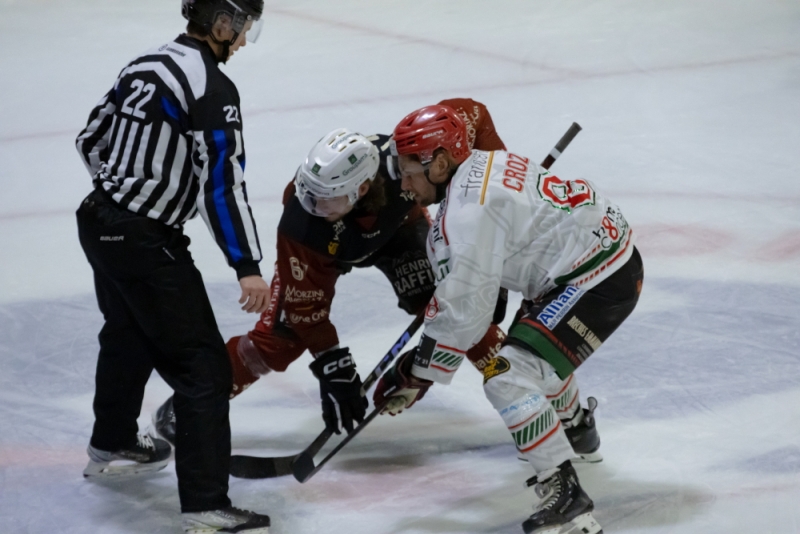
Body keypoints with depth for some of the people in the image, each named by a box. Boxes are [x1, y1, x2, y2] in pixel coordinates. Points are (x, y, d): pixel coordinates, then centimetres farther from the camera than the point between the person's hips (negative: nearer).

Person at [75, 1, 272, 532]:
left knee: (129, 335, 31)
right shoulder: (212, 87, -17)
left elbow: (93, 140, 19)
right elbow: (223, 182, -22)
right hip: (147, 244, -9)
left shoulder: (145, 65, 9)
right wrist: (248, 267, -22)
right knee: (204, 367, -6)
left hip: (101, 223, 9)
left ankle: (113, 445, 51)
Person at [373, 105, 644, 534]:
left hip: (598, 281, -11)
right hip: (609, 252, 11)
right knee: (534, 344, 34)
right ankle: (573, 430, 59)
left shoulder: (470, 208, -22)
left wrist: (419, 373, -11)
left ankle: (566, 499, -18)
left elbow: (464, 309, -22)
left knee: (509, 377, -17)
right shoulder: (484, 165, 8)